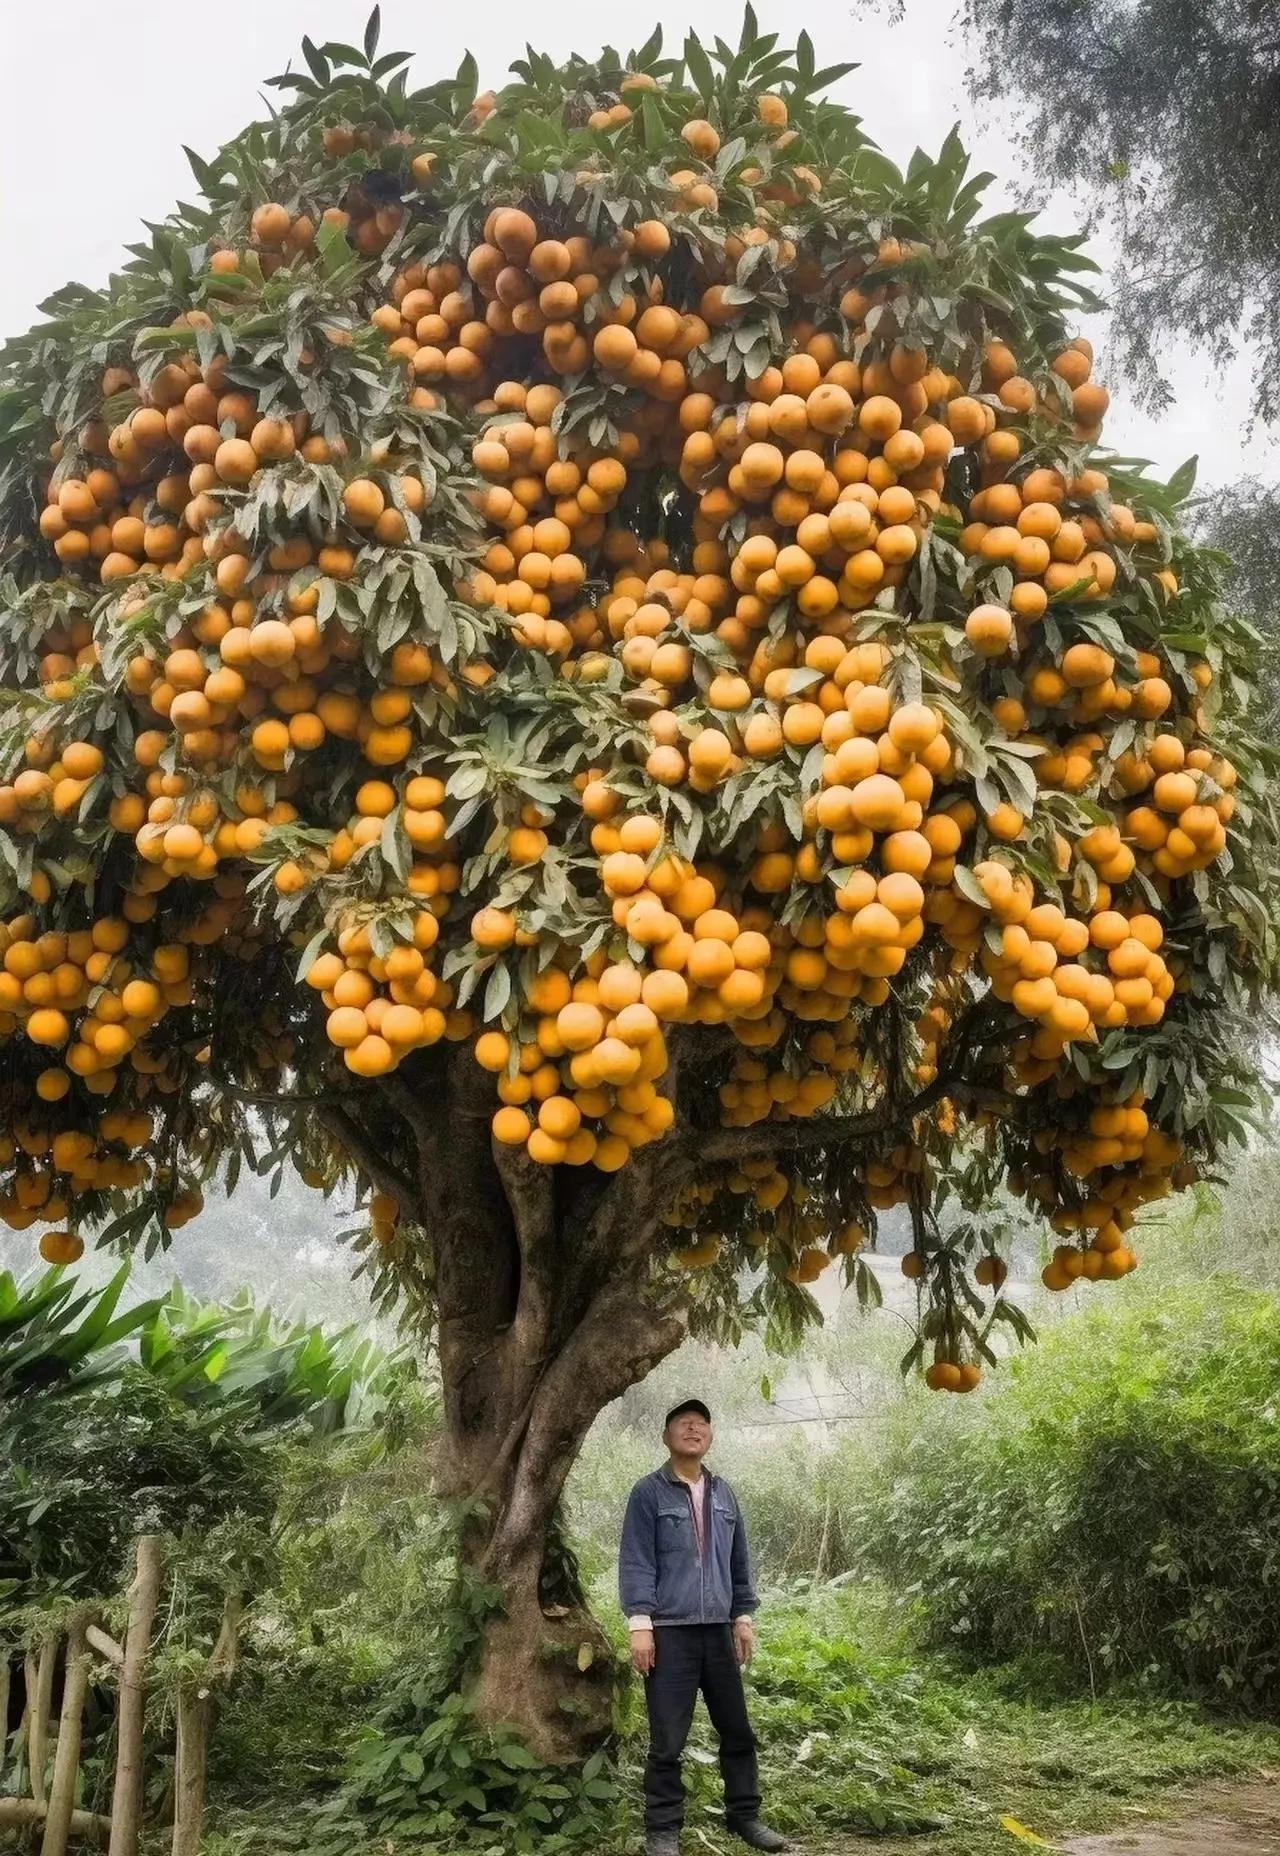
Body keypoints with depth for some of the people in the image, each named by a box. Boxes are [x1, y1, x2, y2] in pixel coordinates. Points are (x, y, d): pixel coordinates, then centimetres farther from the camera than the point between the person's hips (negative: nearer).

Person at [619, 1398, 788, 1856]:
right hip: (670, 1632, -5)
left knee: (738, 1730, 11)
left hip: (718, 1631, 5)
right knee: (667, 1740, 0)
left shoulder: (724, 1493, 12)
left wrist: (744, 1617, 11)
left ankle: (744, 1815, 26)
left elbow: (739, 1561, 16)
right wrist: (639, 1625, -14)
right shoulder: (648, 1493, -4)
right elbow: (635, 1562, -8)